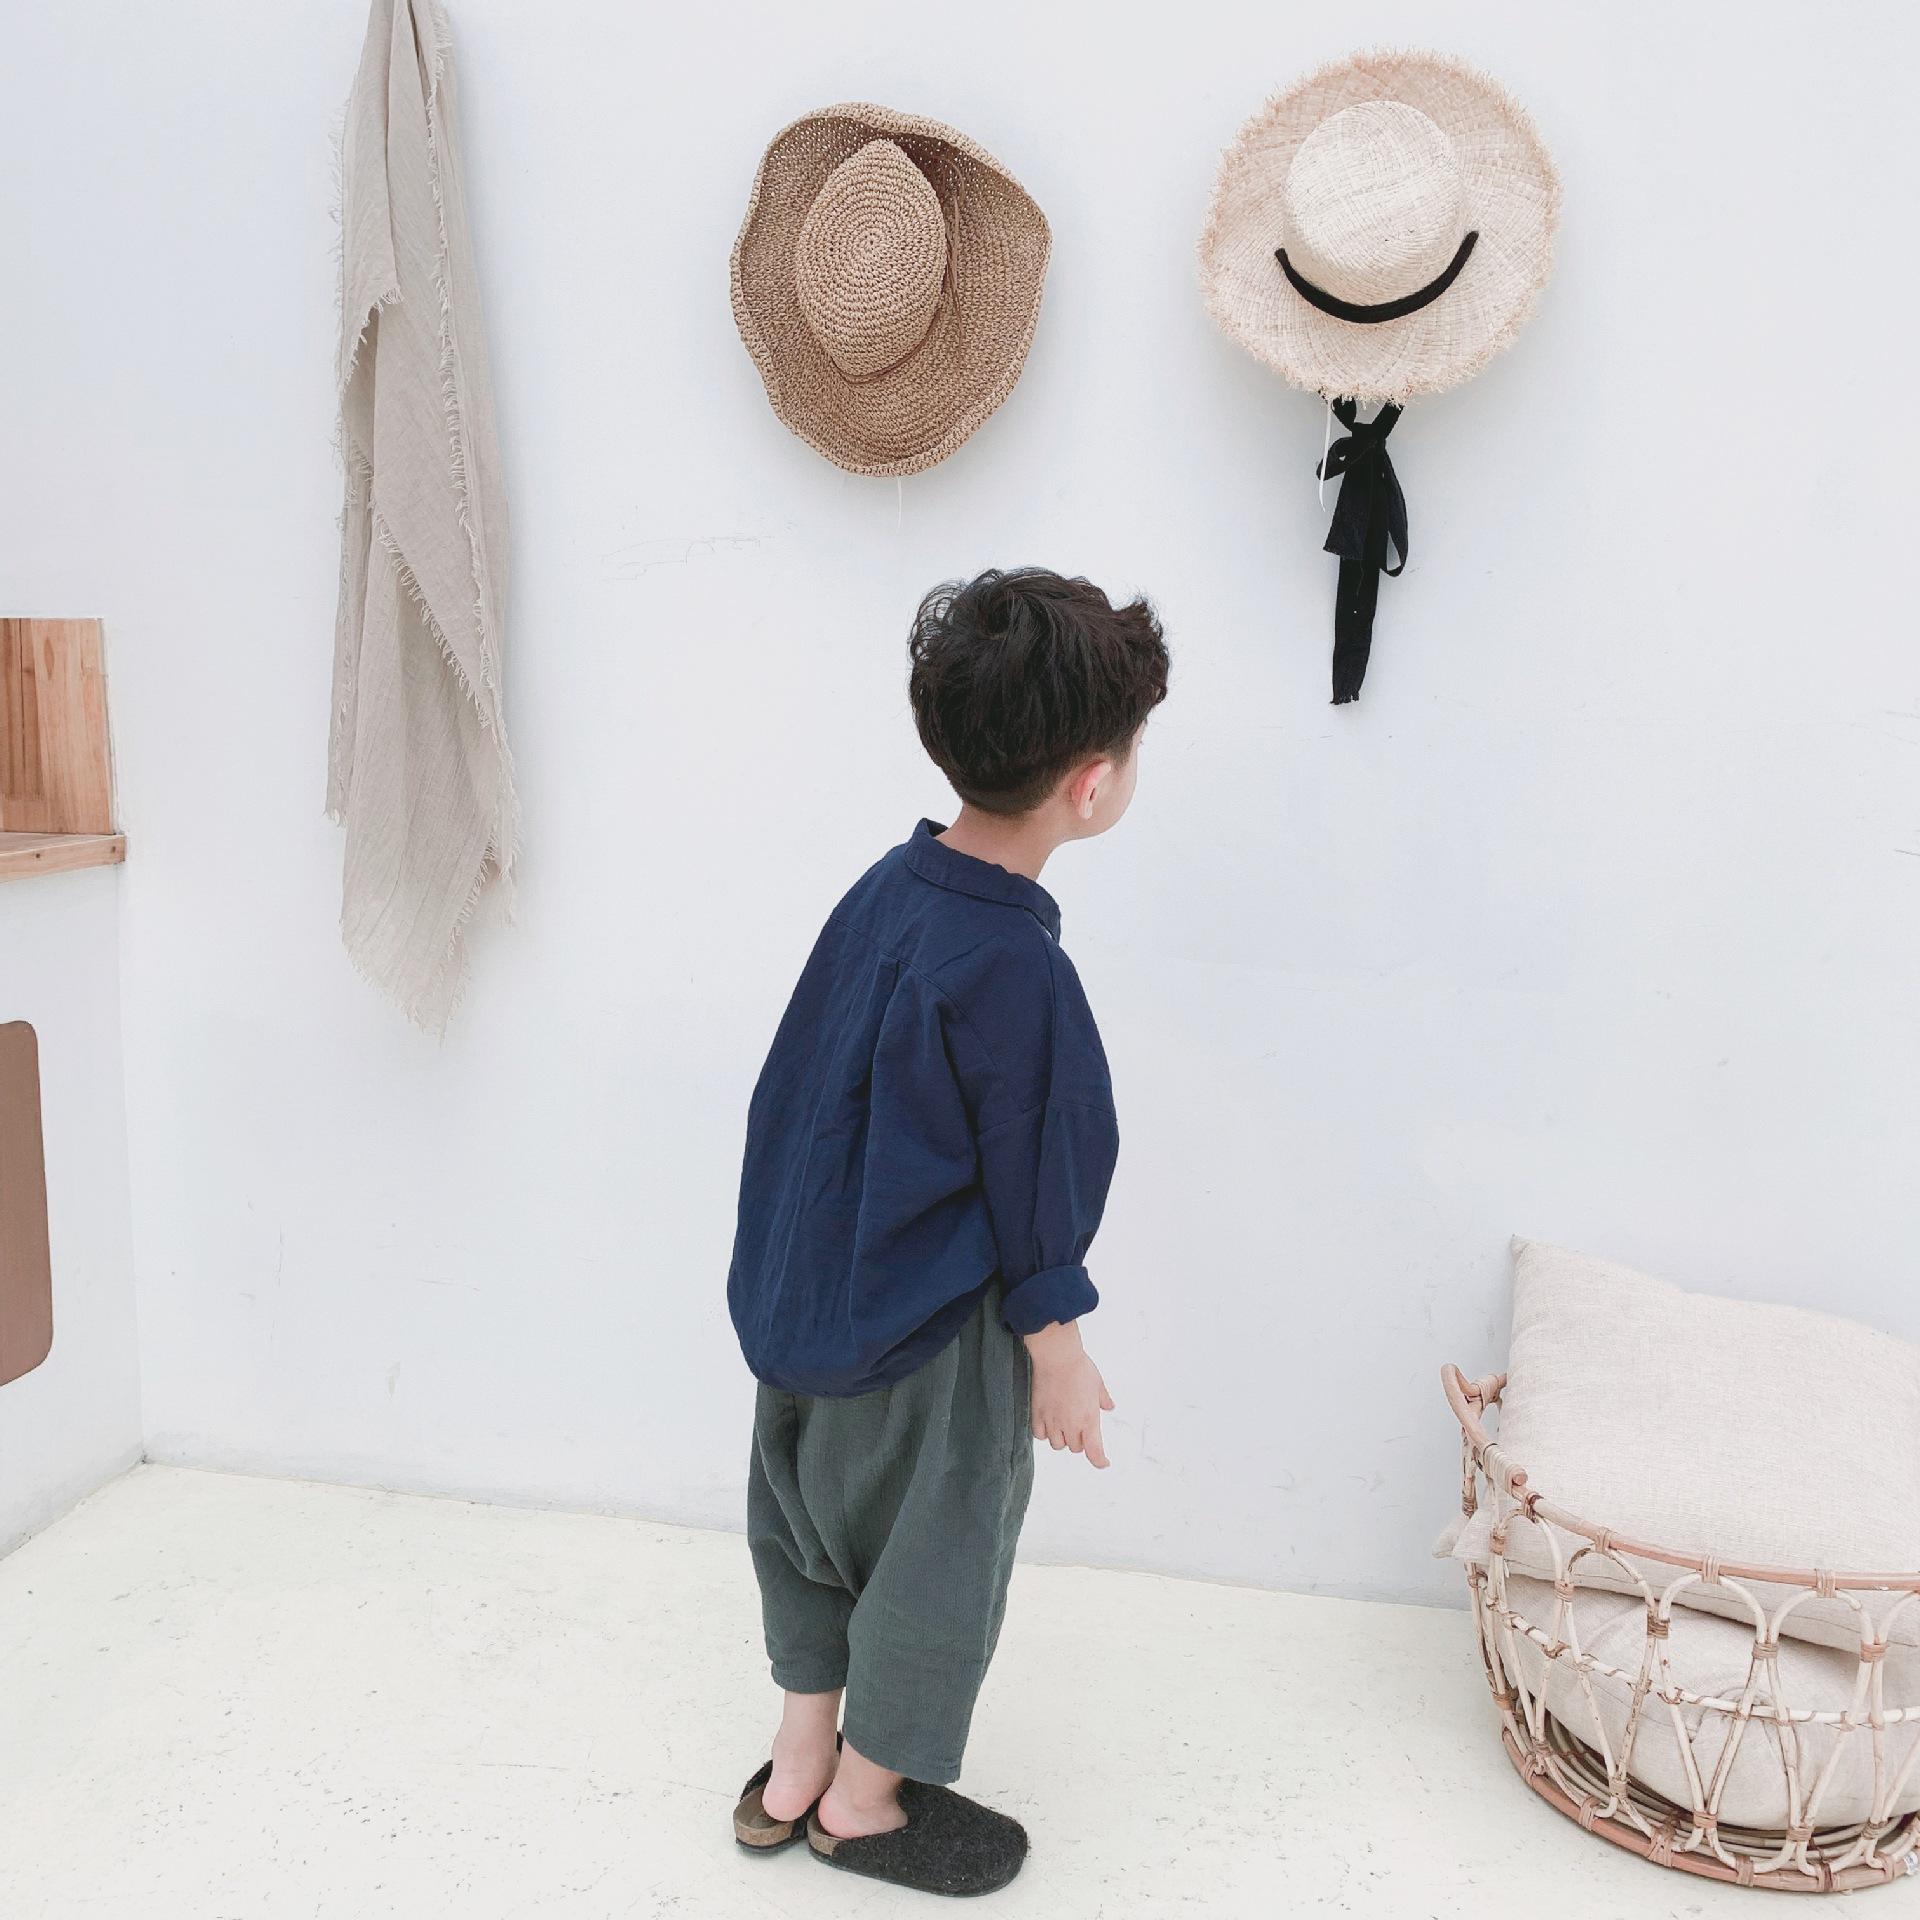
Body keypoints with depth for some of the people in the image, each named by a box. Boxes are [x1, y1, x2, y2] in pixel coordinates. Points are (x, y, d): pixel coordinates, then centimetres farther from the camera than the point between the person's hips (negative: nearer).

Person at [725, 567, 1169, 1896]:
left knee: (821, 1529, 24)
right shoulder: (1013, 969, -29)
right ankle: (864, 1802, 37)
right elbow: (1029, 1188, -20)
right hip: (929, 1340, -8)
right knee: (935, 1554, 15)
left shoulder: (890, 887, -5)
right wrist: (1060, 1353, -6)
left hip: (805, 1298, 8)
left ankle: (797, 1770, 43)